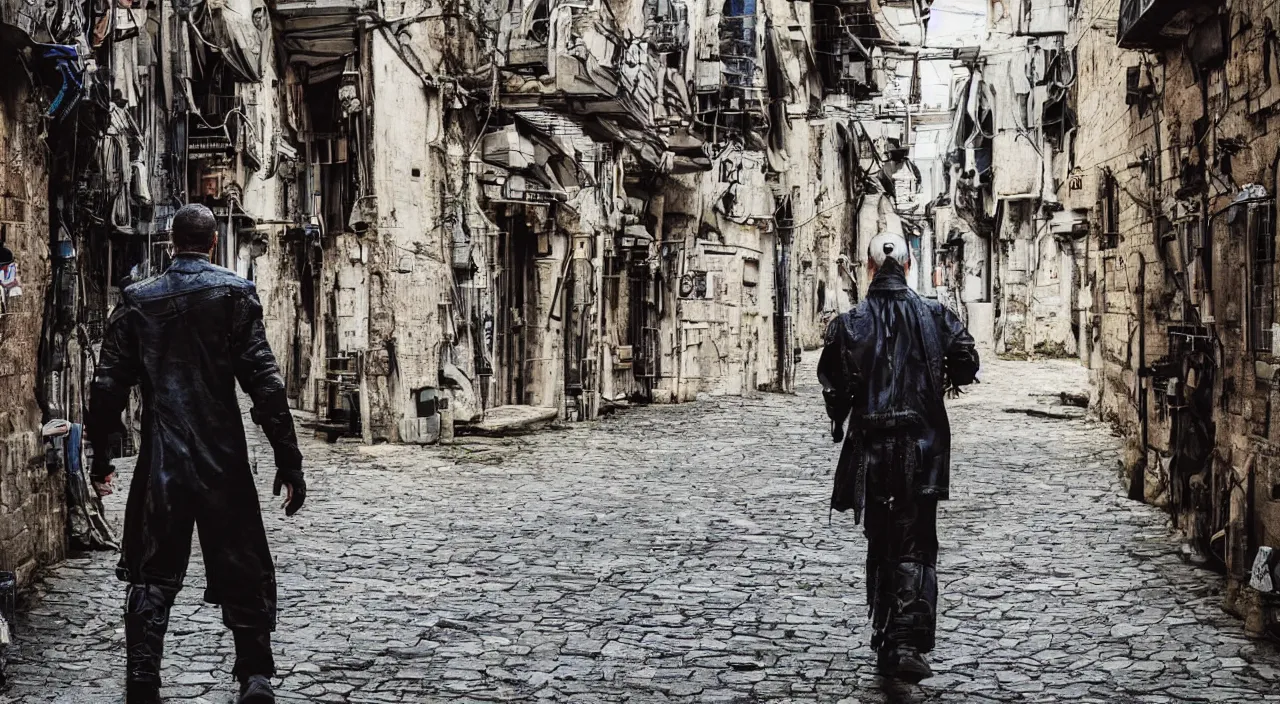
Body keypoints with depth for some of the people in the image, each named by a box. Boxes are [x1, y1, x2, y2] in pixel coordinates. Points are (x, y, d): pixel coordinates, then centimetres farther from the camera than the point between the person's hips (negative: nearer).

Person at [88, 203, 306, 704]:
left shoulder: (138, 300, 4)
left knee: (152, 574, 12)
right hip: (223, 460, -2)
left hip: (160, 461, 2)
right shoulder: (235, 294, -4)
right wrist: (288, 462, -7)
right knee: (242, 571, 9)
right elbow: (264, 382, -10)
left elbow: (108, 385, 4)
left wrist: (100, 456, 16)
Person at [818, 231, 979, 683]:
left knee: (880, 545, 15)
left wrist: (839, 419, 13)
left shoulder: (850, 322, -4)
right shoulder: (934, 315, -1)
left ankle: (885, 645, 20)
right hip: (922, 446, 0)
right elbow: (966, 361, -2)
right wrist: (949, 382, 20)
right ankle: (908, 643, -13)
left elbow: (832, 382, -7)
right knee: (916, 548, 3)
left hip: (870, 446, 1)